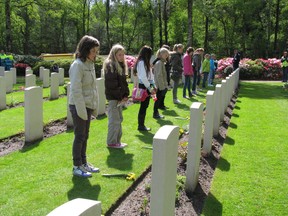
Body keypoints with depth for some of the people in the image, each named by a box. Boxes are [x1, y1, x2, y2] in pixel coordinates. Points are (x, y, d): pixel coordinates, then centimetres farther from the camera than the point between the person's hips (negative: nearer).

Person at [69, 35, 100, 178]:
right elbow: (76, 90, -21)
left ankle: (83, 163, 28)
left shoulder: (90, 64, 9)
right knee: (79, 137, 2)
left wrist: (94, 107, 14)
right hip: (78, 107, -8)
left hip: (88, 106, 8)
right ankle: (77, 167, 14)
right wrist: (82, 110, -20)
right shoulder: (78, 65, -18)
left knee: (85, 136, 16)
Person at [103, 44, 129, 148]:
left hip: (120, 97, 9)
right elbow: (111, 84, -19)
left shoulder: (121, 65, 13)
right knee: (114, 120, -3)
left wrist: (125, 95, 2)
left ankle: (117, 140, 25)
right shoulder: (109, 65, -13)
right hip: (113, 97, -9)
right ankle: (111, 142, 7)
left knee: (119, 119, 15)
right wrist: (120, 96, -16)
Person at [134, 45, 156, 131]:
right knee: (143, 106, -2)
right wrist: (150, 88, -16)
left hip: (146, 86, 9)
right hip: (144, 86, -9)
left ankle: (141, 125, 19)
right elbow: (143, 77, -20)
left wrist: (153, 85, 8)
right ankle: (141, 126, 8)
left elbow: (150, 75, 16)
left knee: (144, 106, 12)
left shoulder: (145, 62, 14)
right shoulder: (141, 62, -15)